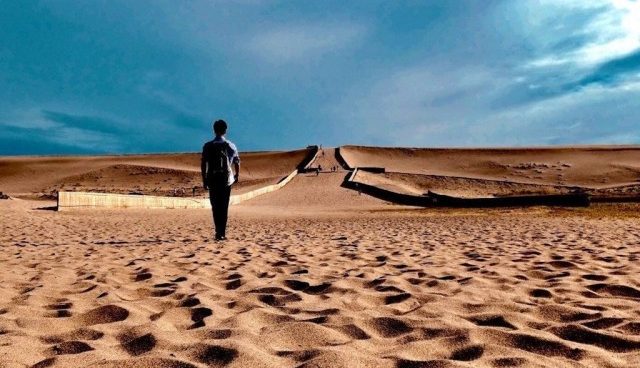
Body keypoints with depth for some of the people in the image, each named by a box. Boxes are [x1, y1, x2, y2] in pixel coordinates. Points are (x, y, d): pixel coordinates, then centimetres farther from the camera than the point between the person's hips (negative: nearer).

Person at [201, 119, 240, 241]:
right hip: (226, 179, 0)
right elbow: (237, 162, 6)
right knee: (224, 207, 4)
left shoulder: (208, 146, -2)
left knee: (215, 207, 9)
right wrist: (237, 175, 22)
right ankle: (222, 233, -1)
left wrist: (204, 180, 3)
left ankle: (219, 232, 4)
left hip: (212, 179, 0)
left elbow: (203, 164, -4)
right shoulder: (231, 146, 1)